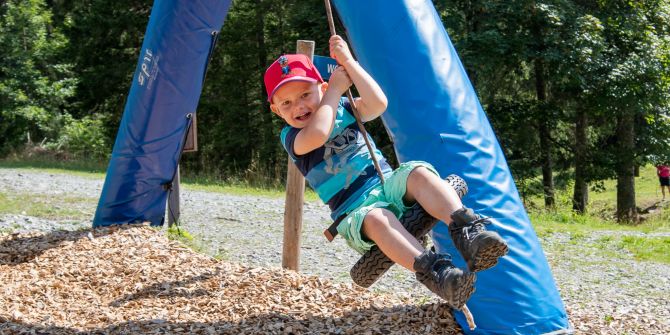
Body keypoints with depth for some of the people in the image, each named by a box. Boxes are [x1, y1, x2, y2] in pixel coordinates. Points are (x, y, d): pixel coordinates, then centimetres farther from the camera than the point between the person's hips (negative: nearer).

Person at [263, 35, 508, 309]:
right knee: (376, 219, -39)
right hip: (355, 211, -4)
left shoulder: (342, 108, 14)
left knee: (418, 172, -30)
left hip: (388, 185, 4)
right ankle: (435, 274, -59)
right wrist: (336, 87, -10)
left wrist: (348, 62, -8)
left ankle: (467, 231, -48)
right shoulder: (291, 136, 3)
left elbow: (378, 103, -7)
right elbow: (317, 135, -22)